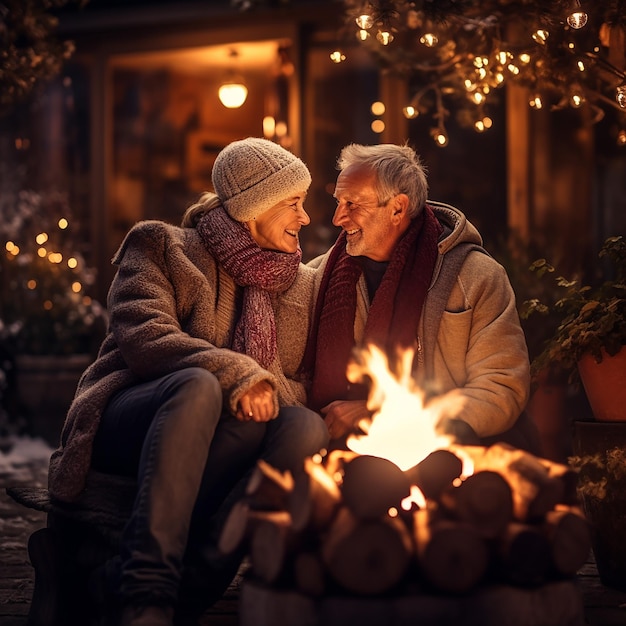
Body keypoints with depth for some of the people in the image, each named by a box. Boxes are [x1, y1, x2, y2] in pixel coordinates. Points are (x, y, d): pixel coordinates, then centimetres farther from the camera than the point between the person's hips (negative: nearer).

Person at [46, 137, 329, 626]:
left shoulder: (302, 286, 17)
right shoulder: (162, 248, 5)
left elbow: (308, 384, 8)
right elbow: (144, 338, -12)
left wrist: (271, 389, -17)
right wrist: (236, 373, -26)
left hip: (223, 452, 4)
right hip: (127, 428, -3)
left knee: (308, 428, -27)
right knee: (196, 384, -37)